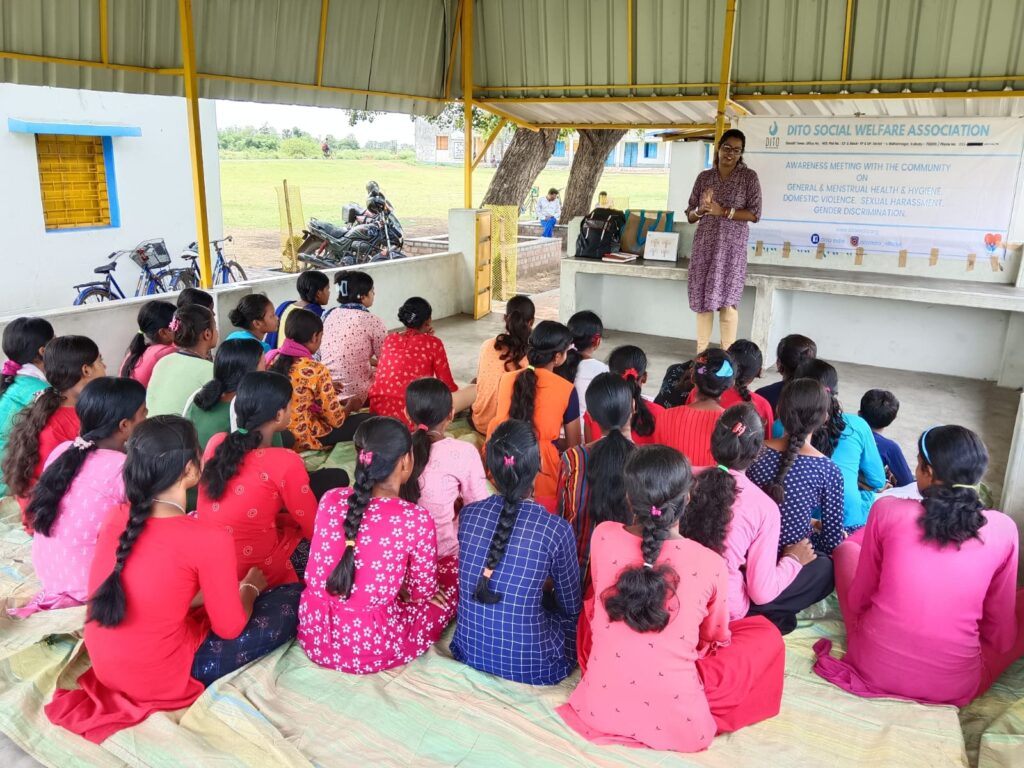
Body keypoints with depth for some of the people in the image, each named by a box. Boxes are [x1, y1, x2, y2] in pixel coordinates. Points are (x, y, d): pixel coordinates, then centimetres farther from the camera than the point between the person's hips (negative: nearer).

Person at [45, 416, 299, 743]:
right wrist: (251, 587, 9)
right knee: (293, 599, 1)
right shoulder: (209, 540, -26)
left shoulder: (116, 517, -6)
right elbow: (230, 628, -12)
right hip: (163, 680, -7)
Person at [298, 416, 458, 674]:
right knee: (455, 569, 10)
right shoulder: (416, 519, -22)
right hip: (368, 647, -6)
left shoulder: (331, 500, -8)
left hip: (314, 634, 6)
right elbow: (423, 591, -8)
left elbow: (315, 575, 5)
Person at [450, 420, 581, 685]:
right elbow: (572, 607, -2)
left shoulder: (468, 514, -8)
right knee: (575, 616, 25)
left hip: (471, 651, 5)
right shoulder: (556, 529, -19)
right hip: (530, 665, -4)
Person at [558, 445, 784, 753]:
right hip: (676, 723, -2)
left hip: (599, 707, 3)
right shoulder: (712, 565, -15)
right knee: (767, 634, 14)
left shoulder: (602, 536, -9)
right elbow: (716, 637, 7)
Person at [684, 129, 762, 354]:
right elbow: (690, 215, 11)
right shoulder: (704, 177, 10)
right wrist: (702, 209, -12)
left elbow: (755, 214, -6)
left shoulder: (749, 177, 1)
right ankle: (701, 352, 10)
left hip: (732, 247, -3)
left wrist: (723, 212, -15)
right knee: (703, 298, 2)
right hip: (704, 245, 3)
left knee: (727, 300, -7)